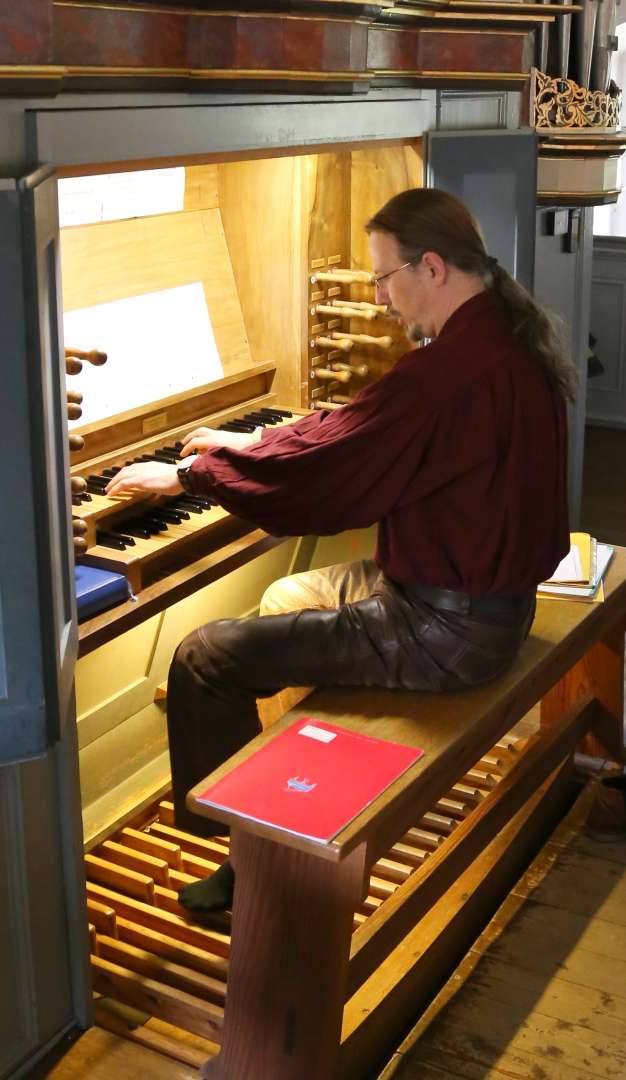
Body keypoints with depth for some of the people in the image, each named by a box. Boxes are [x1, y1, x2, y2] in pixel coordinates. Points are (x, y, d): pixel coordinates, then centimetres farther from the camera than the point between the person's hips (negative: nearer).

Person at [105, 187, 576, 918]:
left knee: (204, 660, -6)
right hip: (492, 593, 10)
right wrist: (249, 445, 15)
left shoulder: (453, 369, -27)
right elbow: (356, 433, 15)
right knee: (285, 597, 28)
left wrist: (185, 474, -9)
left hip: (448, 626, -10)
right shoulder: (505, 339, 6)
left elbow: (321, 471, -23)